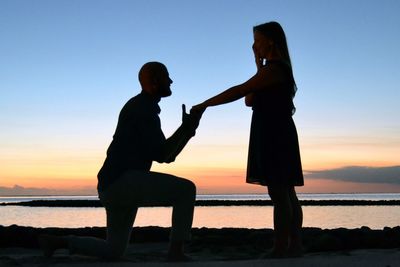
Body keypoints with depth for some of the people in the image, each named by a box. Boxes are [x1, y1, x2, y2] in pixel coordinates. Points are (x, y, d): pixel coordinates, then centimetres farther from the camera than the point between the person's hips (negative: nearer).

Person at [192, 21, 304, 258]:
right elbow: (250, 101, 15)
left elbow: (240, 91, -20)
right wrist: (259, 66, 11)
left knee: (278, 192, -11)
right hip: (275, 135, 10)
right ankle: (295, 245, 11)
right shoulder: (277, 69, 20)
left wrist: (204, 105, -18)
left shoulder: (274, 69, -12)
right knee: (285, 193, 8)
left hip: (275, 135, -10)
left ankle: (280, 248, -10)